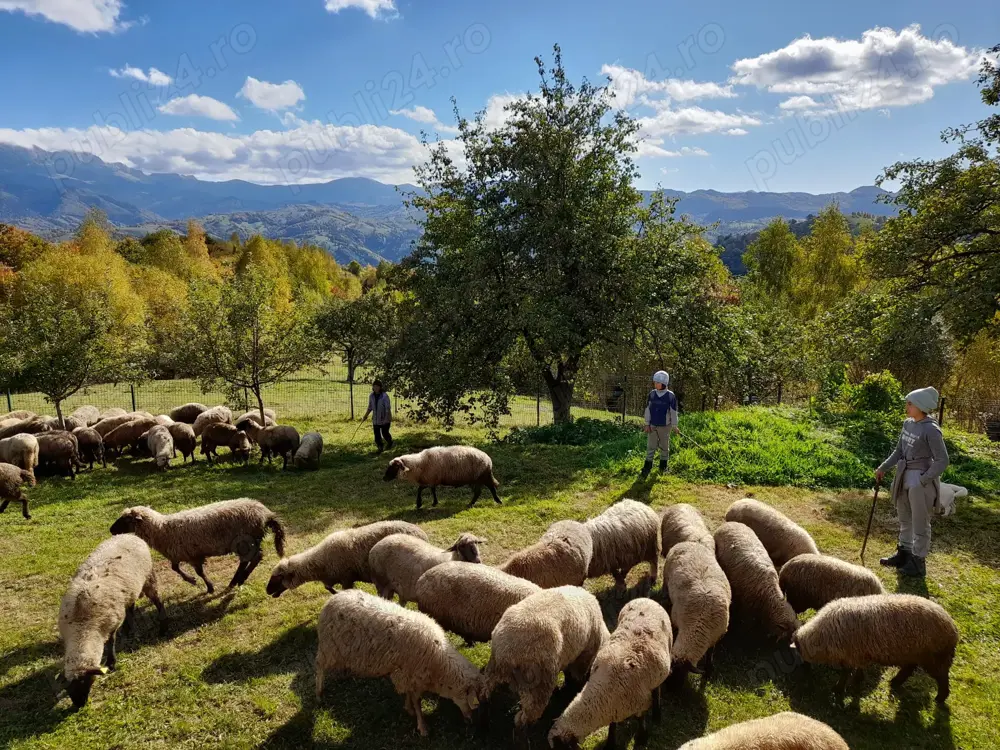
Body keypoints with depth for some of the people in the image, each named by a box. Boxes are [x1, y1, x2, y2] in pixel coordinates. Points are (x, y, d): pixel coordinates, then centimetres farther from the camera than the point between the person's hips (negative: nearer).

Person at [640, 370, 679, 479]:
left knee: (664, 446, 12)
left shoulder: (670, 396, -11)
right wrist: (647, 424, 1)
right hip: (653, 425, 2)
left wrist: (674, 426, -1)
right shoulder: (652, 394, -3)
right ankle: (647, 468, 6)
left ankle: (663, 466, 29)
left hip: (665, 426, -2)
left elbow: (673, 412, -5)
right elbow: (648, 409, 3)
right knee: (650, 447, 1)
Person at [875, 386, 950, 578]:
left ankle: (918, 563, 19)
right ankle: (904, 554, 37)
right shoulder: (908, 424, 3)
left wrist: (922, 481, -19)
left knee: (920, 524, 6)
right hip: (905, 477, 8)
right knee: (904, 519, 21)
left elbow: (942, 461, -18)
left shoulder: (931, 430, -20)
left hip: (922, 479, -8)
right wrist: (883, 468, 7)